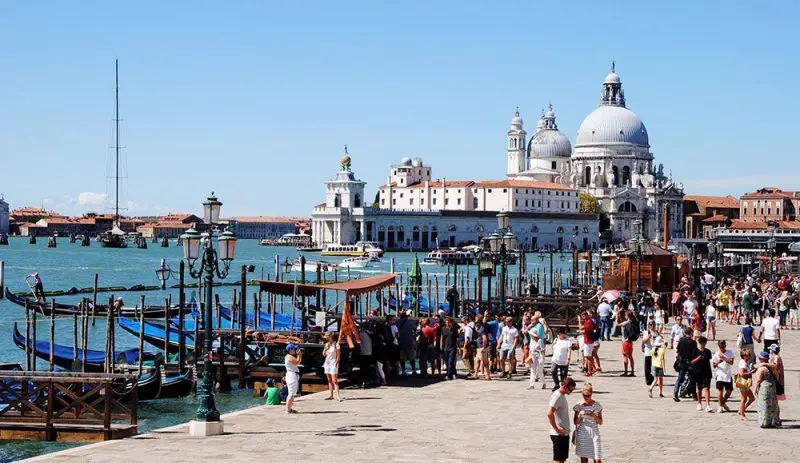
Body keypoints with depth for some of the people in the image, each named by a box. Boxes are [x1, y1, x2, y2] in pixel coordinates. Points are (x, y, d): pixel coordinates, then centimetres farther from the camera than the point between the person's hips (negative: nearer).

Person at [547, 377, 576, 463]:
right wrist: (556, 429, -22)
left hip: (564, 433, 9)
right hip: (558, 434, -9)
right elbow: (549, 414, -29)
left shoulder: (562, 396, 13)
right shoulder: (557, 396, -17)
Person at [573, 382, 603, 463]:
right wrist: (579, 416, -14)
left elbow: (600, 422, 6)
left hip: (594, 433, 0)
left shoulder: (596, 405, 1)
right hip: (582, 434, 0)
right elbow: (575, 422, 5)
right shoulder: (579, 405, 1)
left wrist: (594, 416, -14)